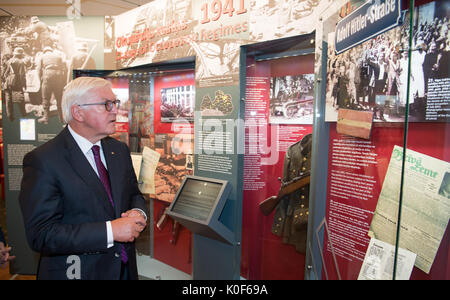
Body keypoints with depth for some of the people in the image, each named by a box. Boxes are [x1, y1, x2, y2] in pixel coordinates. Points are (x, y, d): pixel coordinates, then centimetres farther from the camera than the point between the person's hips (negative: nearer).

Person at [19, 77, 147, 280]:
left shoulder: (120, 149, 2)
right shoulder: (42, 161, -18)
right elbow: (41, 235, -21)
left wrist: (138, 213, -12)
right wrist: (110, 231, -27)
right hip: (77, 271, -5)